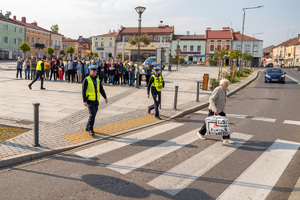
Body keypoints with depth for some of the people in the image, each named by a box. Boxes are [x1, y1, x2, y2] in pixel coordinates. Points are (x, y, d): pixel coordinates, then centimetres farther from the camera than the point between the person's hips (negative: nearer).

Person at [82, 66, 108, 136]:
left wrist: (105, 97, 2)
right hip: (89, 101, -6)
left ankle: (88, 127, 29)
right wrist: (84, 101, -18)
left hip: (96, 101, 6)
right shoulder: (86, 80, -8)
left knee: (93, 115, 11)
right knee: (92, 114, -16)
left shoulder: (97, 80, 11)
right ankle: (90, 129, -5)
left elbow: (101, 89, 13)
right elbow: (83, 91, -11)